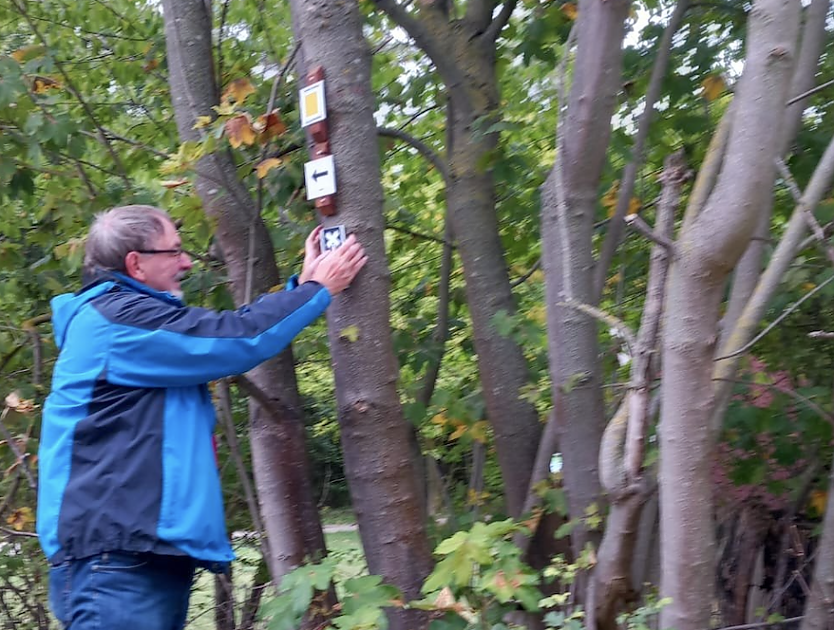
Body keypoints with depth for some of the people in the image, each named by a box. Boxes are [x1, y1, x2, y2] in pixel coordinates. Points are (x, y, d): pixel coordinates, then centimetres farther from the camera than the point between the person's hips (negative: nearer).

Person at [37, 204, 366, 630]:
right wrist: (318, 289, -3)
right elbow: (238, 341, -15)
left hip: (144, 550, 11)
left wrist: (302, 284, 22)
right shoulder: (119, 317, -13)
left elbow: (222, 335, 22)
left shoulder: (131, 319, 21)